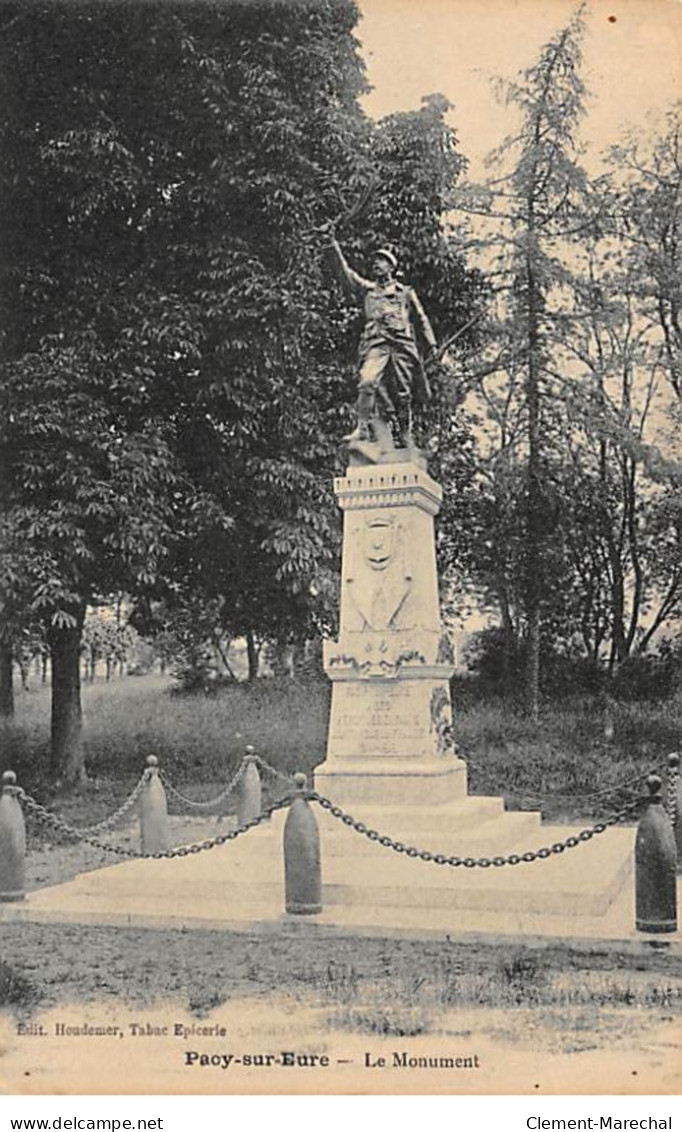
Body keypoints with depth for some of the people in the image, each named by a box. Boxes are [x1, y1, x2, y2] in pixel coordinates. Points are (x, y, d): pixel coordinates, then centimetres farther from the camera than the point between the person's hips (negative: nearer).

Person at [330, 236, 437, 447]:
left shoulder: (405, 292, 19)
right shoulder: (368, 289, 21)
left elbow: (421, 319, 19)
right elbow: (348, 274, 9)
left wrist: (431, 344, 10)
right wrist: (337, 250, -1)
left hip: (402, 344, 0)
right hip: (375, 344, 0)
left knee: (403, 393, 0)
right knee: (367, 382, -23)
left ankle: (406, 434, 10)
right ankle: (363, 428, -24)